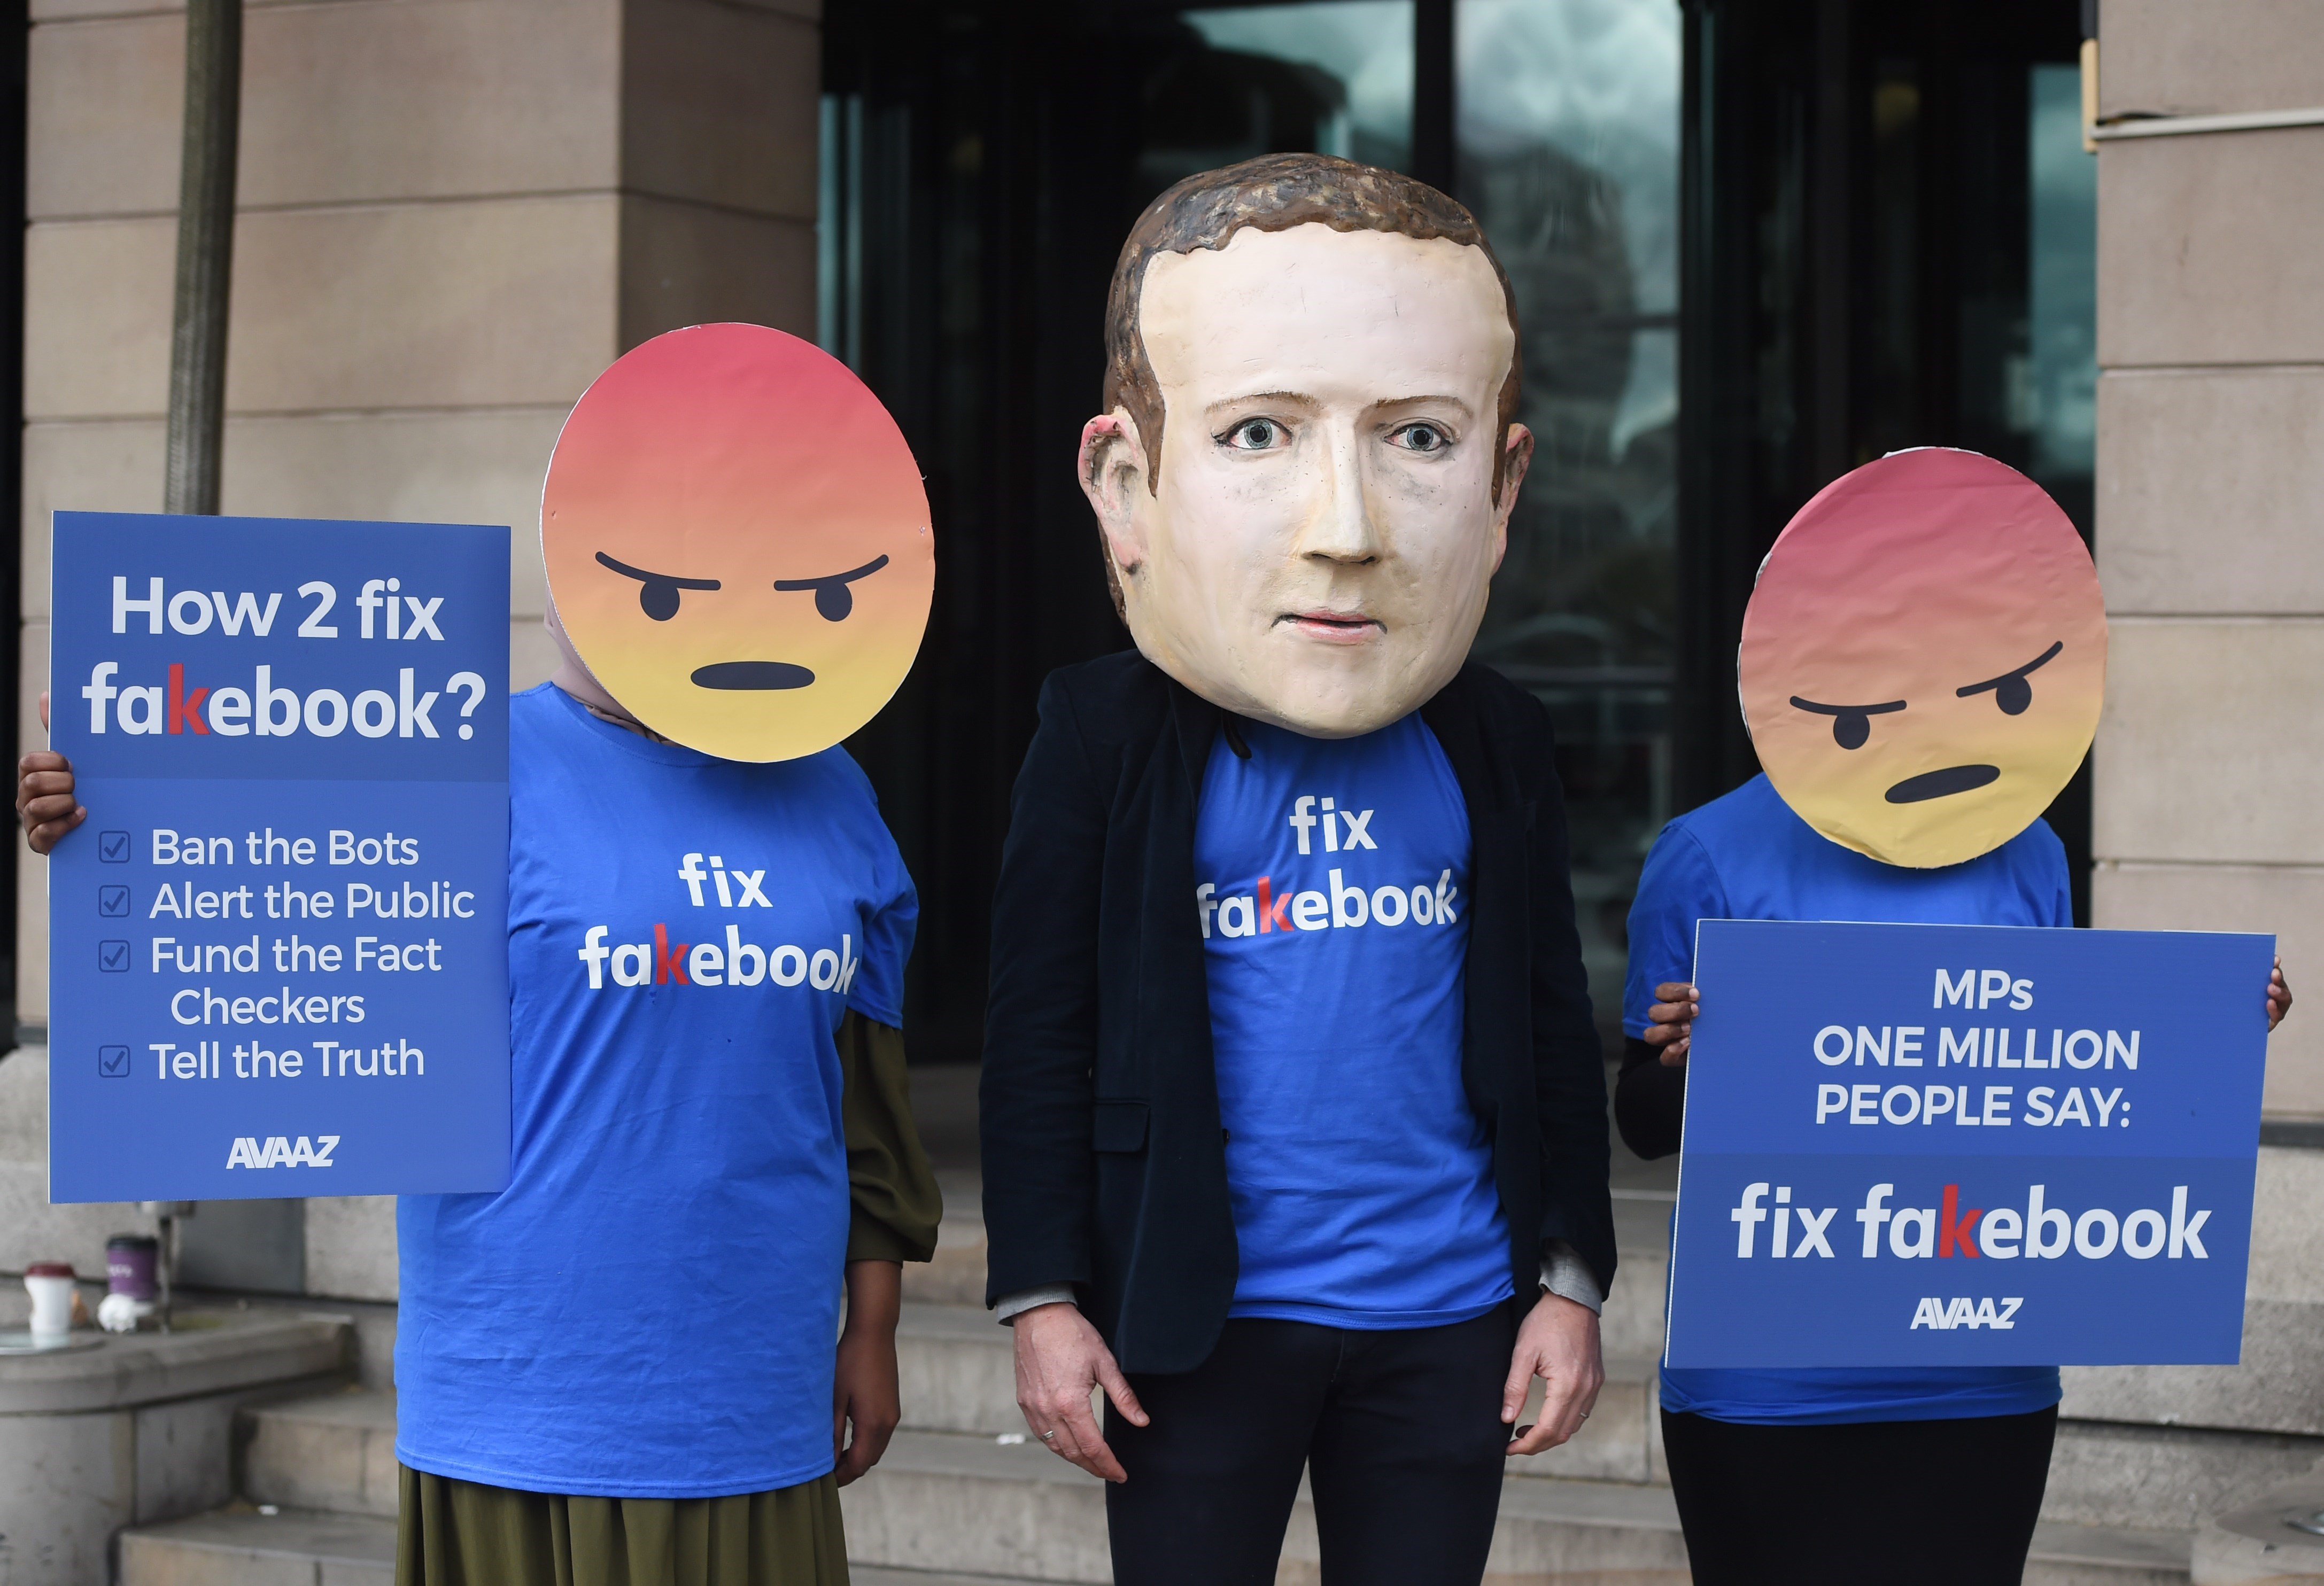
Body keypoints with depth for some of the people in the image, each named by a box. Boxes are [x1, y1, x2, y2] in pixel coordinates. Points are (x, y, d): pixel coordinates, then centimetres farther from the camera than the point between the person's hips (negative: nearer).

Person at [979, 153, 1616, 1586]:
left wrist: (1572, 1278, 6)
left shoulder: (1495, 749, 0)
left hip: (1450, 1318, 2)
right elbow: (1041, 1035, -3)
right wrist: (1043, 1297, -5)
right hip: (1199, 1317, -2)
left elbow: (1554, 1028, 8)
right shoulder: (1109, 742, -8)